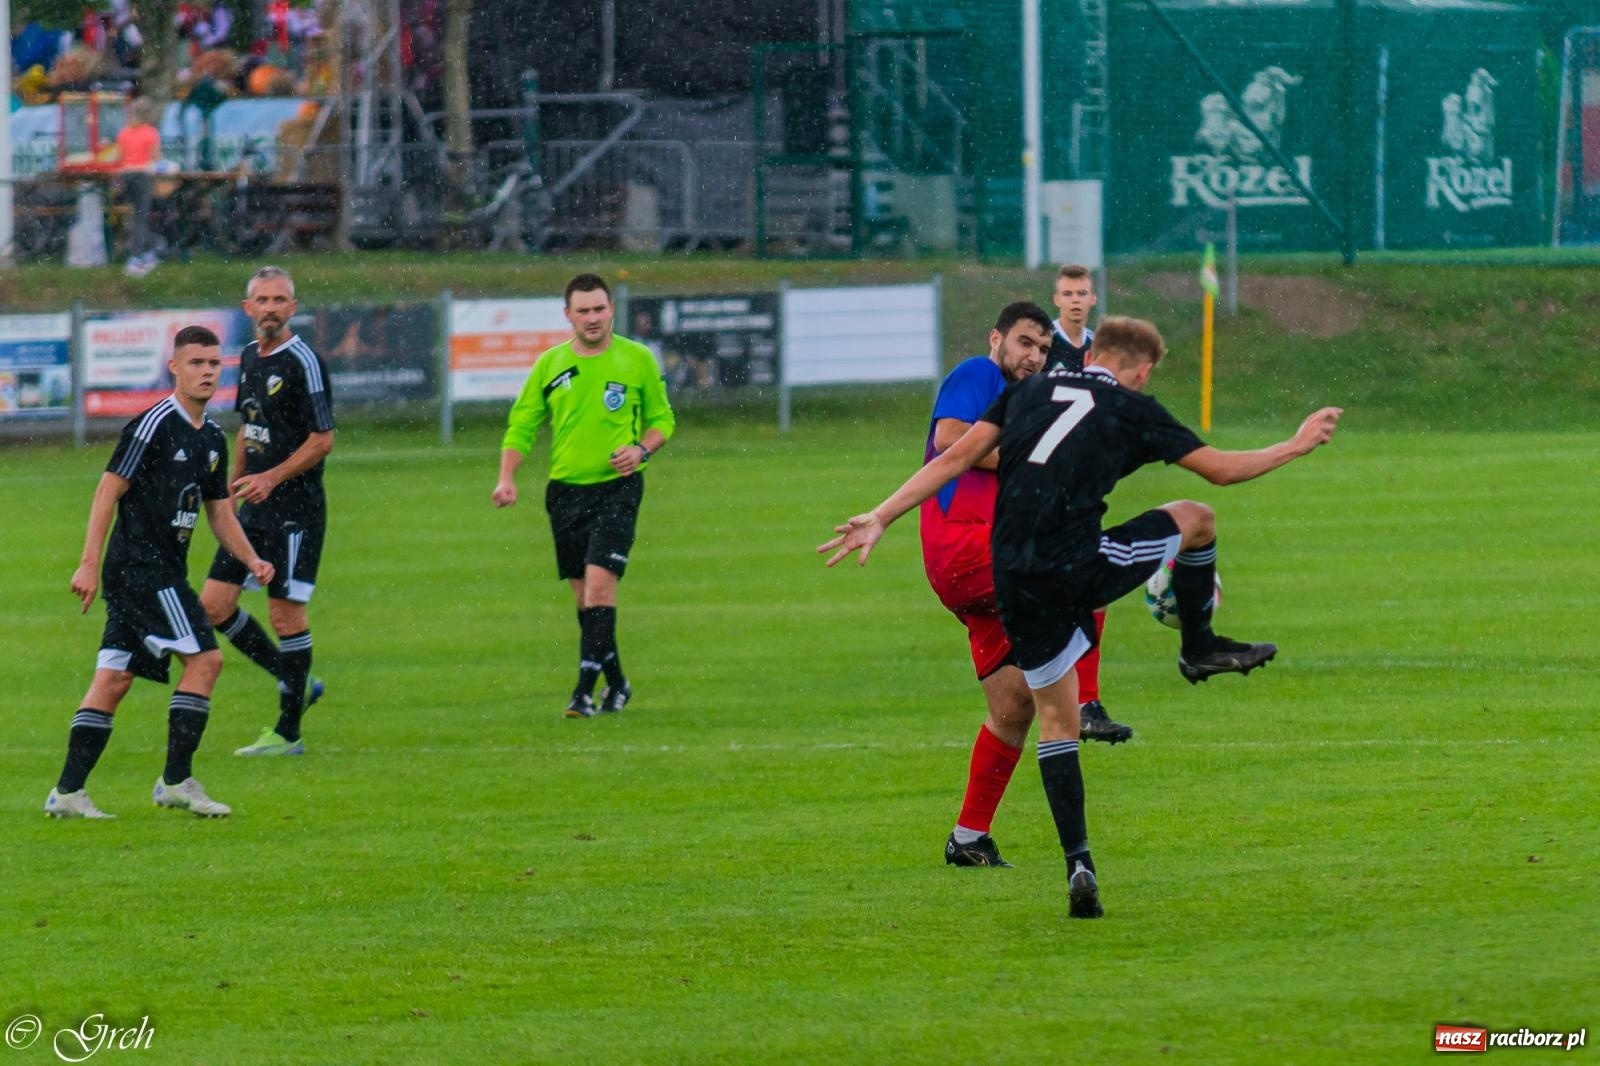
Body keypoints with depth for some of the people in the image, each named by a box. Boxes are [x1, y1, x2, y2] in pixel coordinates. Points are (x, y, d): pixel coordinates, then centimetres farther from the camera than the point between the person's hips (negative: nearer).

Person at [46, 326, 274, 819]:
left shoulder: (213, 438, 14)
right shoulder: (154, 424, -12)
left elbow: (219, 510, 23)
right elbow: (109, 490, -13)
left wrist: (251, 560, 8)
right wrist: (89, 565, -16)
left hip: (165, 571, 8)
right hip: (142, 568, -8)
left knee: (113, 679, 6)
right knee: (204, 658, -12)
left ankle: (68, 792, 5)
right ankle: (176, 781, -6)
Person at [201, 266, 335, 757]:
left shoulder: (302, 362, -13)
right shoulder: (248, 358, 11)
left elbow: (322, 440, -14)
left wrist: (272, 478, -21)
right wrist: (234, 486, 20)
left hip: (295, 509, -8)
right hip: (253, 509, 8)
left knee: (285, 614, -4)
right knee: (213, 605, 4)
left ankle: (288, 732, 6)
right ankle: (295, 681, 19)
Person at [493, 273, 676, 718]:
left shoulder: (637, 359, 0)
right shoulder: (550, 365, 5)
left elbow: (662, 418, 9)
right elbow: (521, 425, 8)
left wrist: (641, 450, -11)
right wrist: (507, 477, -7)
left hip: (617, 486, -4)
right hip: (566, 490, 4)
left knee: (599, 582, -17)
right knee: (584, 594, 9)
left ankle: (586, 690, -18)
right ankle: (616, 683, 25)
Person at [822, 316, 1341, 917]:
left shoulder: (1029, 391, 17)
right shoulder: (1132, 410, 6)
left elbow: (956, 458, 9)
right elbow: (1221, 469, 13)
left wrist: (880, 519, 8)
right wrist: (1296, 446, 28)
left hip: (1016, 584, 4)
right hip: (1080, 568, -4)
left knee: (1056, 718, 15)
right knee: (1195, 520, 21)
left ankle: (1078, 863, 4)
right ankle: (1200, 649, 37)